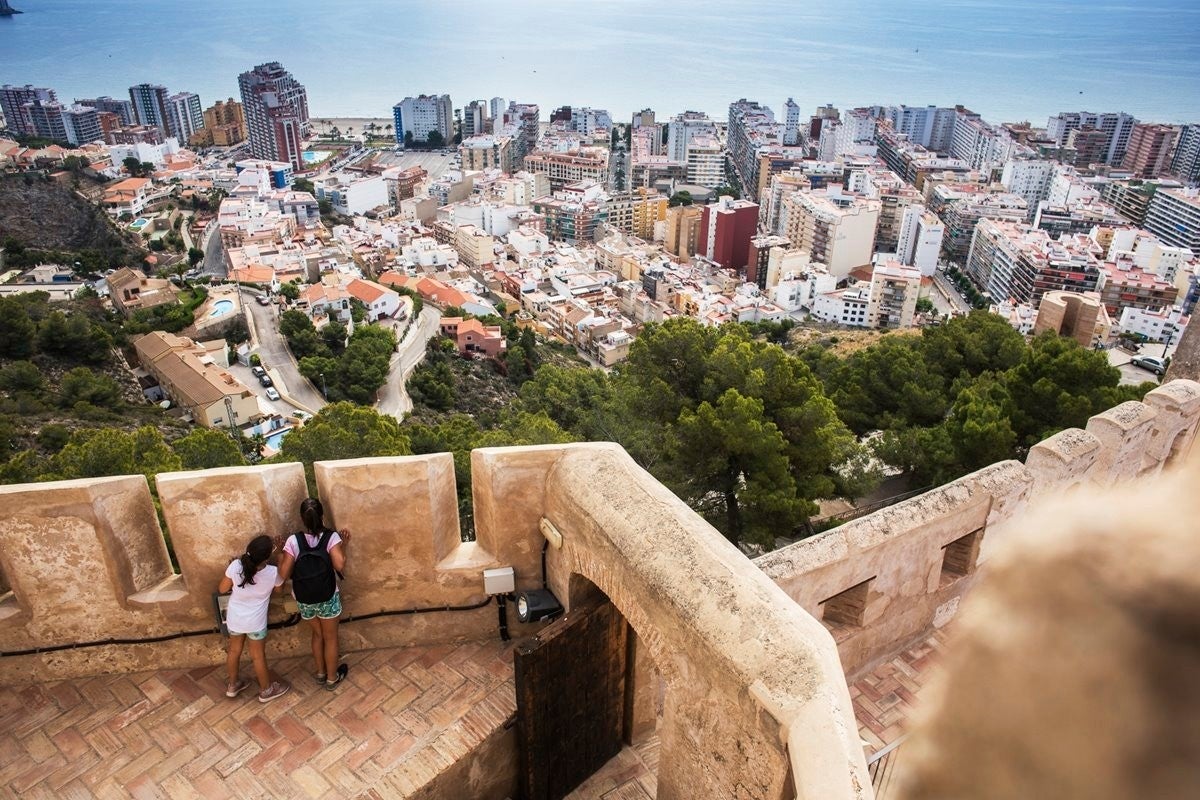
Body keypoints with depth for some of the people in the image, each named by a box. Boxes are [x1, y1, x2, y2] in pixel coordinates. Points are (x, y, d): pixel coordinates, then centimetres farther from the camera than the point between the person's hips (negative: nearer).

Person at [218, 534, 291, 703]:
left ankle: (232, 685, 45)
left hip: (234, 618, 3)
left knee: (234, 650, 25)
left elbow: (222, 589, -7)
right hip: (255, 621, -3)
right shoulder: (273, 572, -25)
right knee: (258, 656, 16)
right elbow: (278, 589, -1)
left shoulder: (235, 565, -22)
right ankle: (266, 690, 35)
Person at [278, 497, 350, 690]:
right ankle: (332, 678, 35)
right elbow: (339, 565, -28)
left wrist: (280, 554, 2)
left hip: (304, 600, 2)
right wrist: (344, 544, -13)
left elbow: (284, 574, -14)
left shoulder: (293, 541, -15)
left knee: (317, 634, 27)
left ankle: (320, 673, 43)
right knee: (330, 637, 19)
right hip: (328, 598, -2)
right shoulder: (331, 537, -19)